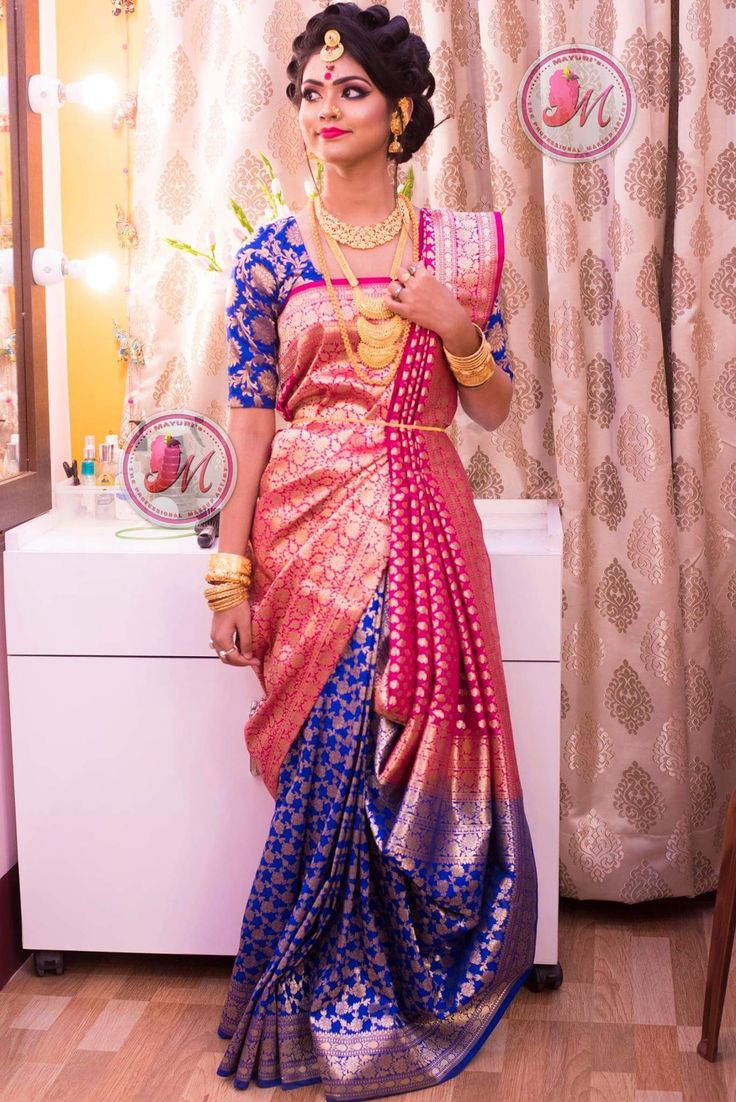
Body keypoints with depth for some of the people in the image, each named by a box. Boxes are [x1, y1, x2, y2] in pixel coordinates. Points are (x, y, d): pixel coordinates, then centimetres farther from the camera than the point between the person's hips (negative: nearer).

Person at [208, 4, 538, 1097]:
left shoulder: (458, 243, 6)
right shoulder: (272, 251, 3)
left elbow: (495, 411, 9)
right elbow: (251, 419, 0)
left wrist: (458, 329, -10)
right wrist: (231, 573, -4)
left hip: (425, 526, 1)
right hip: (313, 525, -1)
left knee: (415, 750, 4)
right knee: (335, 761, 3)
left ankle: (402, 993, 27)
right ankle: (329, 1009, 24)